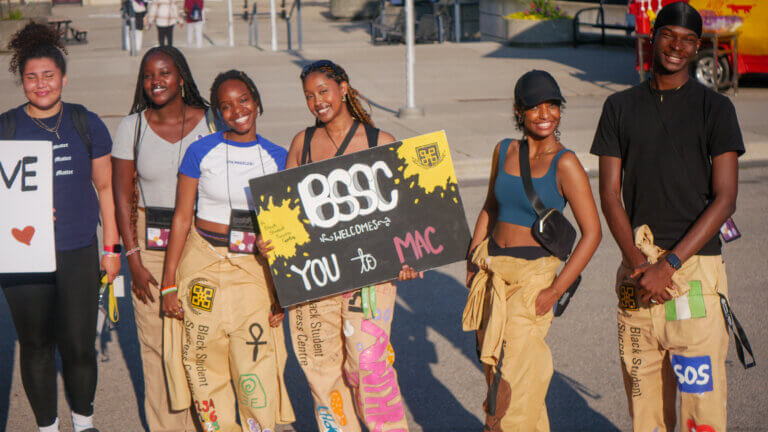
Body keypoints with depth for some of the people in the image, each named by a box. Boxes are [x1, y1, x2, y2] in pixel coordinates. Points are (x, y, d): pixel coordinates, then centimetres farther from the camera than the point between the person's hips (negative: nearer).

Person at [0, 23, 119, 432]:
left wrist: (112, 247, 8)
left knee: (79, 346, 3)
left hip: (79, 253, 0)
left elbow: (104, 187, 9)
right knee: (36, 346, 9)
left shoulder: (86, 124, 4)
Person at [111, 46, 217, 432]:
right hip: (150, 242, 1)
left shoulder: (210, 123, 1)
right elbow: (122, 196, 3)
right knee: (156, 342, 1)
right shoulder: (132, 127, 3)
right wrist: (134, 260, -3)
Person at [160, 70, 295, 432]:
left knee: (257, 372, -5)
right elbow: (181, 217, 3)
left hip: (257, 271, 1)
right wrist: (169, 284, -1)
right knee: (206, 366, 3)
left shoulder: (277, 157, 6)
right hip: (204, 264, 0)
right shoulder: (202, 151, 1)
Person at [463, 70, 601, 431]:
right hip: (491, 270, 6)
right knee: (492, 369, 12)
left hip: (533, 275, -6)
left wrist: (554, 292, -16)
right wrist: (472, 262, 12)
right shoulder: (504, 151, 5)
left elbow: (592, 232, -13)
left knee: (513, 377, -5)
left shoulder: (564, 164, -12)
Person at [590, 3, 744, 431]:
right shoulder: (620, 107, 11)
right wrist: (638, 262, -8)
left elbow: (725, 199, -4)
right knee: (642, 394, 6)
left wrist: (669, 264, -13)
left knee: (702, 395, -6)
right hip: (637, 268, 3)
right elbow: (610, 194, 6)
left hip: (695, 267, -3)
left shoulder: (715, 108, 3)